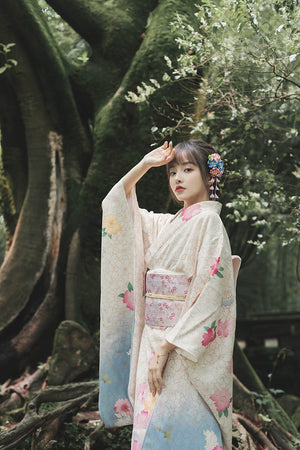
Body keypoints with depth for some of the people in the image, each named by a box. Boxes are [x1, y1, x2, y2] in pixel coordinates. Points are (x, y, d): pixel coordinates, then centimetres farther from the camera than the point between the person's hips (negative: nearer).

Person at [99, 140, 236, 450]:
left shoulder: (208, 221, -9)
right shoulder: (166, 224, 13)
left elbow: (209, 295, -17)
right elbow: (117, 204, 24)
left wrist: (166, 348, -20)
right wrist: (144, 165, 9)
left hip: (186, 349, -7)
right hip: (154, 340, 7)